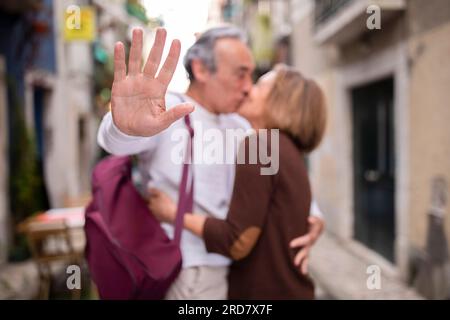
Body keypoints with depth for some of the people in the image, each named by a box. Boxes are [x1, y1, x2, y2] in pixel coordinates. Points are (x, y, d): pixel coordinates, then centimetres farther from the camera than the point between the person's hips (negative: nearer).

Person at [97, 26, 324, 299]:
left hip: (229, 269, 7)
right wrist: (125, 127, -60)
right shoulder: (164, 112, -14)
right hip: (188, 275, -7)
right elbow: (116, 141, -35)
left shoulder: (238, 126, 8)